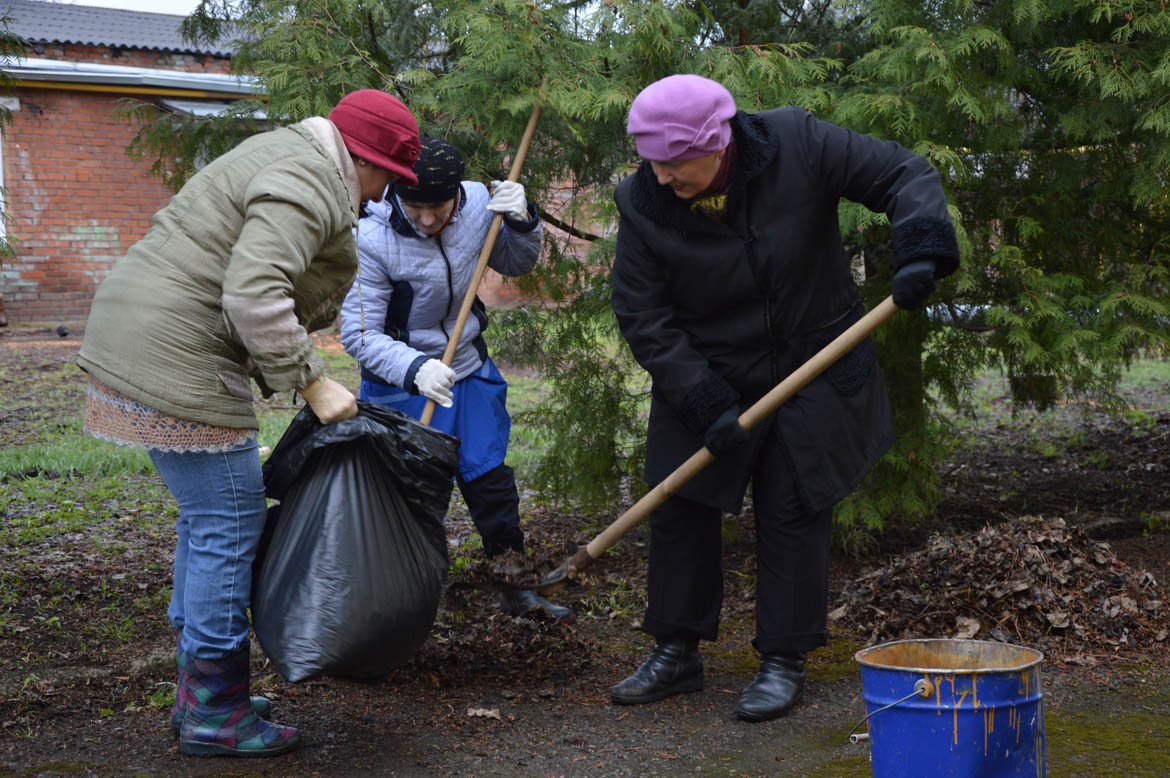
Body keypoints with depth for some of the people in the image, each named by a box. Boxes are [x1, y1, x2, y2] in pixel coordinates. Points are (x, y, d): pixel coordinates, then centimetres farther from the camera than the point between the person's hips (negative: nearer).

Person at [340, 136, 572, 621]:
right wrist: (414, 368, -37)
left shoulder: (477, 203, -11)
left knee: (490, 480, 11)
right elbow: (358, 334, -22)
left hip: (468, 368, 4)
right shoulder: (374, 240, -24)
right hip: (400, 381, -4)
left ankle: (516, 590, 28)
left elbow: (516, 265, 7)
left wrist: (521, 221, -14)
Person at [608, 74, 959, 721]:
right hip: (706, 379, 2)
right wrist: (705, 403, -19)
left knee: (793, 510, -1)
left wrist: (921, 248, -30)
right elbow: (643, 320, -12)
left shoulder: (798, 144, -19)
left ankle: (784, 661, 12)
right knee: (678, 509, 3)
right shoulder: (641, 203, -16)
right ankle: (676, 653, 19)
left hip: (813, 372, -1)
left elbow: (904, 174, -11)